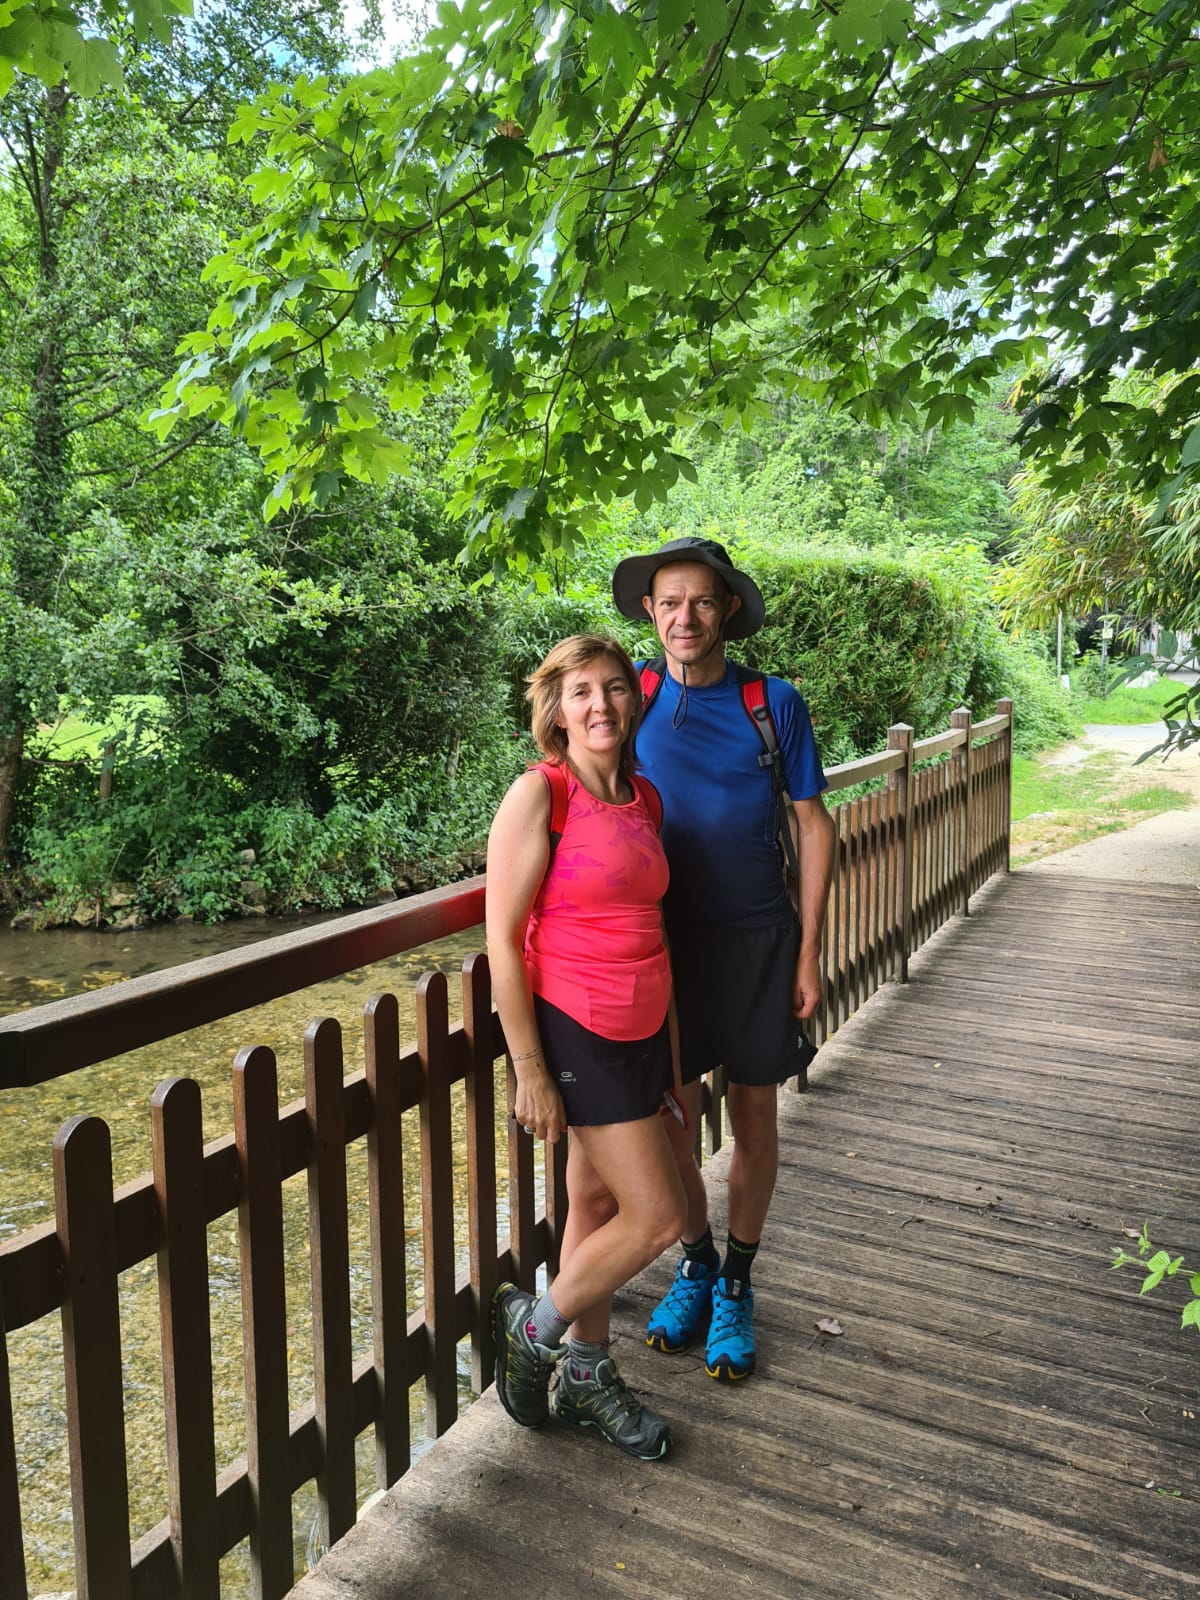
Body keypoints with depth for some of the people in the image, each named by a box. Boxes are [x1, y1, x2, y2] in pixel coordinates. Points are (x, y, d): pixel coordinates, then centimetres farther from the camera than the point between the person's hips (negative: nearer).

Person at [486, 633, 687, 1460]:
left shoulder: (644, 796, 7)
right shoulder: (539, 794, -15)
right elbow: (503, 942, -15)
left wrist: (673, 1043, 15)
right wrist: (530, 1072, -14)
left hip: (641, 1029, 7)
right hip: (576, 1029, -7)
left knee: (598, 1204, 18)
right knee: (657, 1218, -2)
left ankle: (587, 1377, 36)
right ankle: (532, 1327, 22)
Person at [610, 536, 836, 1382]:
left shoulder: (774, 703, -6)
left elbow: (815, 825, -1)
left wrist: (809, 953, -5)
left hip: (755, 939, -1)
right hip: (664, 938, 1)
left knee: (754, 1119, 10)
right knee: (670, 1120, 8)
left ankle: (736, 1287, 30)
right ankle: (695, 1264, 34)